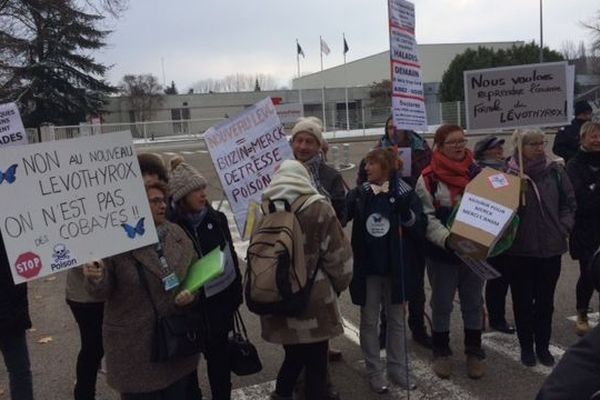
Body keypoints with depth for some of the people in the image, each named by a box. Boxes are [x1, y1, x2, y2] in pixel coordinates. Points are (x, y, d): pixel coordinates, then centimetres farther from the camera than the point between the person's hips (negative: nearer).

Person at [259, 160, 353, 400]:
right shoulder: (319, 209, -10)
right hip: (313, 301, -4)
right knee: (315, 360, 9)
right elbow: (337, 255, -6)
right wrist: (340, 284, 12)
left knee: (294, 353, 22)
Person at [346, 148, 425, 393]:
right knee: (369, 320, 9)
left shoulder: (405, 193, -6)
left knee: (396, 319, 13)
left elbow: (420, 230, -9)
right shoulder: (359, 194, -1)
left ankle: (398, 368, 27)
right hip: (367, 268, 1)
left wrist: (406, 213, -25)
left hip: (396, 268, -1)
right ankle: (374, 371, 23)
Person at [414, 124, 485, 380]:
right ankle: (441, 351, 28)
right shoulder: (429, 179, -8)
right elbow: (427, 218, -12)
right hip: (442, 252, -3)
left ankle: (474, 351, 30)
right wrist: (447, 239, -27)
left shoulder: (478, 173, 3)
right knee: (442, 304, 11)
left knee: (473, 302, 15)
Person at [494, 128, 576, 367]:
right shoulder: (507, 173, -9)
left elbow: (569, 203, 8)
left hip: (550, 248, 2)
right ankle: (526, 347, 27)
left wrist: (563, 227, -3)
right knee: (522, 300, 11)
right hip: (518, 250, -2)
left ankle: (543, 346, 30)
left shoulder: (555, 171, -1)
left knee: (545, 300, 13)